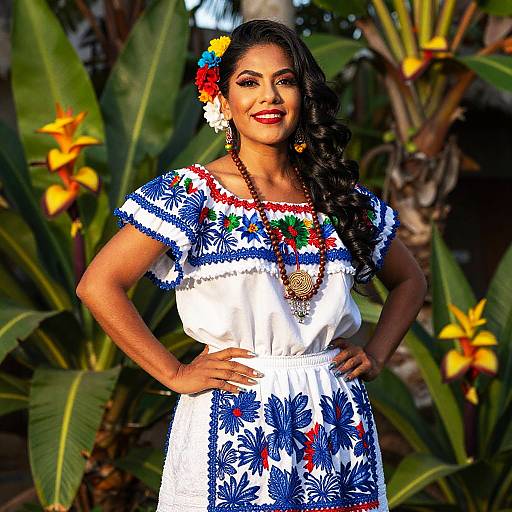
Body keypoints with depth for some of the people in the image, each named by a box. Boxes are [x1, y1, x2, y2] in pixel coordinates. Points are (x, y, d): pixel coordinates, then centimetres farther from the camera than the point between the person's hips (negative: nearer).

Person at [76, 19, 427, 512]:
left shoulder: (341, 195, 7)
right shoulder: (193, 193, -6)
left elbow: (409, 280, 22)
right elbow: (98, 285, -11)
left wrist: (376, 354, 7)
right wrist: (174, 374, -11)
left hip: (338, 429, 4)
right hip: (233, 429, -4)